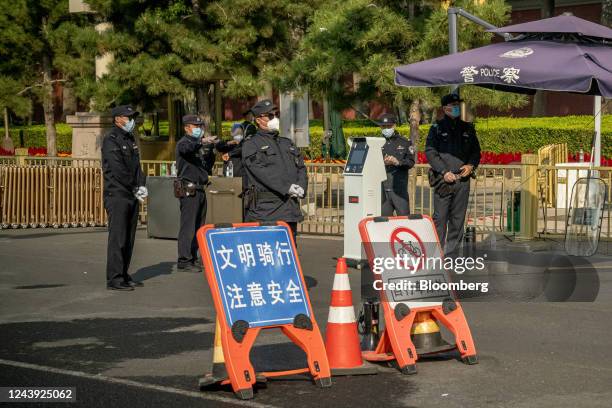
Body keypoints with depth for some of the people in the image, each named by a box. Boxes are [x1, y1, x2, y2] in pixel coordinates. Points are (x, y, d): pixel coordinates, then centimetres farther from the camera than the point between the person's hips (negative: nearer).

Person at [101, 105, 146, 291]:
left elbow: (136, 165, 15)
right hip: (117, 194, -9)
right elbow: (118, 169, -17)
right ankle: (114, 279, -8)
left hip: (132, 196, 9)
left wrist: (141, 185, -1)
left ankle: (124, 276, 17)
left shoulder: (130, 139, 18)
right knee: (118, 237, -9)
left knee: (129, 238, 11)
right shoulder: (111, 139, -10)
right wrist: (135, 188, -12)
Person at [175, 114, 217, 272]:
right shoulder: (184, 142, -4)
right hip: (189, 190, -9)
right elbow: (187, 148, -30)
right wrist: (202, 142, -47)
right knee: (188, 226, -11)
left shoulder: (199, 144, 20)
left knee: (199, 226, 10)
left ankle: (193, 259, 16)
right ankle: (184, 261, -11)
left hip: (200, 190, 9)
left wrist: (210, 151, 3)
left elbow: (208, 167, 19)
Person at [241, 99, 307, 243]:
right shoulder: (251, 144, 0)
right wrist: (287, 188, -20)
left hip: (290, 209, 7)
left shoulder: (287, 143, 23)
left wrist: (301, 187, -5)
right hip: (264, 210, -6)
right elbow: (261, 171, -13)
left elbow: (301, 167, 17)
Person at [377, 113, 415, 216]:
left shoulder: (404, 143, 10)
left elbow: (411, 162, 2)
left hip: (400, 187, -1)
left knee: (404, 215, -3)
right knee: (383, 217, 1)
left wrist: (398, 162, -14)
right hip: (382, 187, 1)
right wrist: (383, 162, -14)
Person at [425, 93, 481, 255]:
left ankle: (452, 251, 10)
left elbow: (476, 151, 18)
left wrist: (471, 165, -3)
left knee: (458, 218, 5)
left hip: (463, 179, 3)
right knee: (440, 217, -6)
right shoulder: (437, 128, 3)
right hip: (443, 180, -3)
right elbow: (430, 151, -3)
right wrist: (444, 172, -12)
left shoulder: (467, 128, 14)